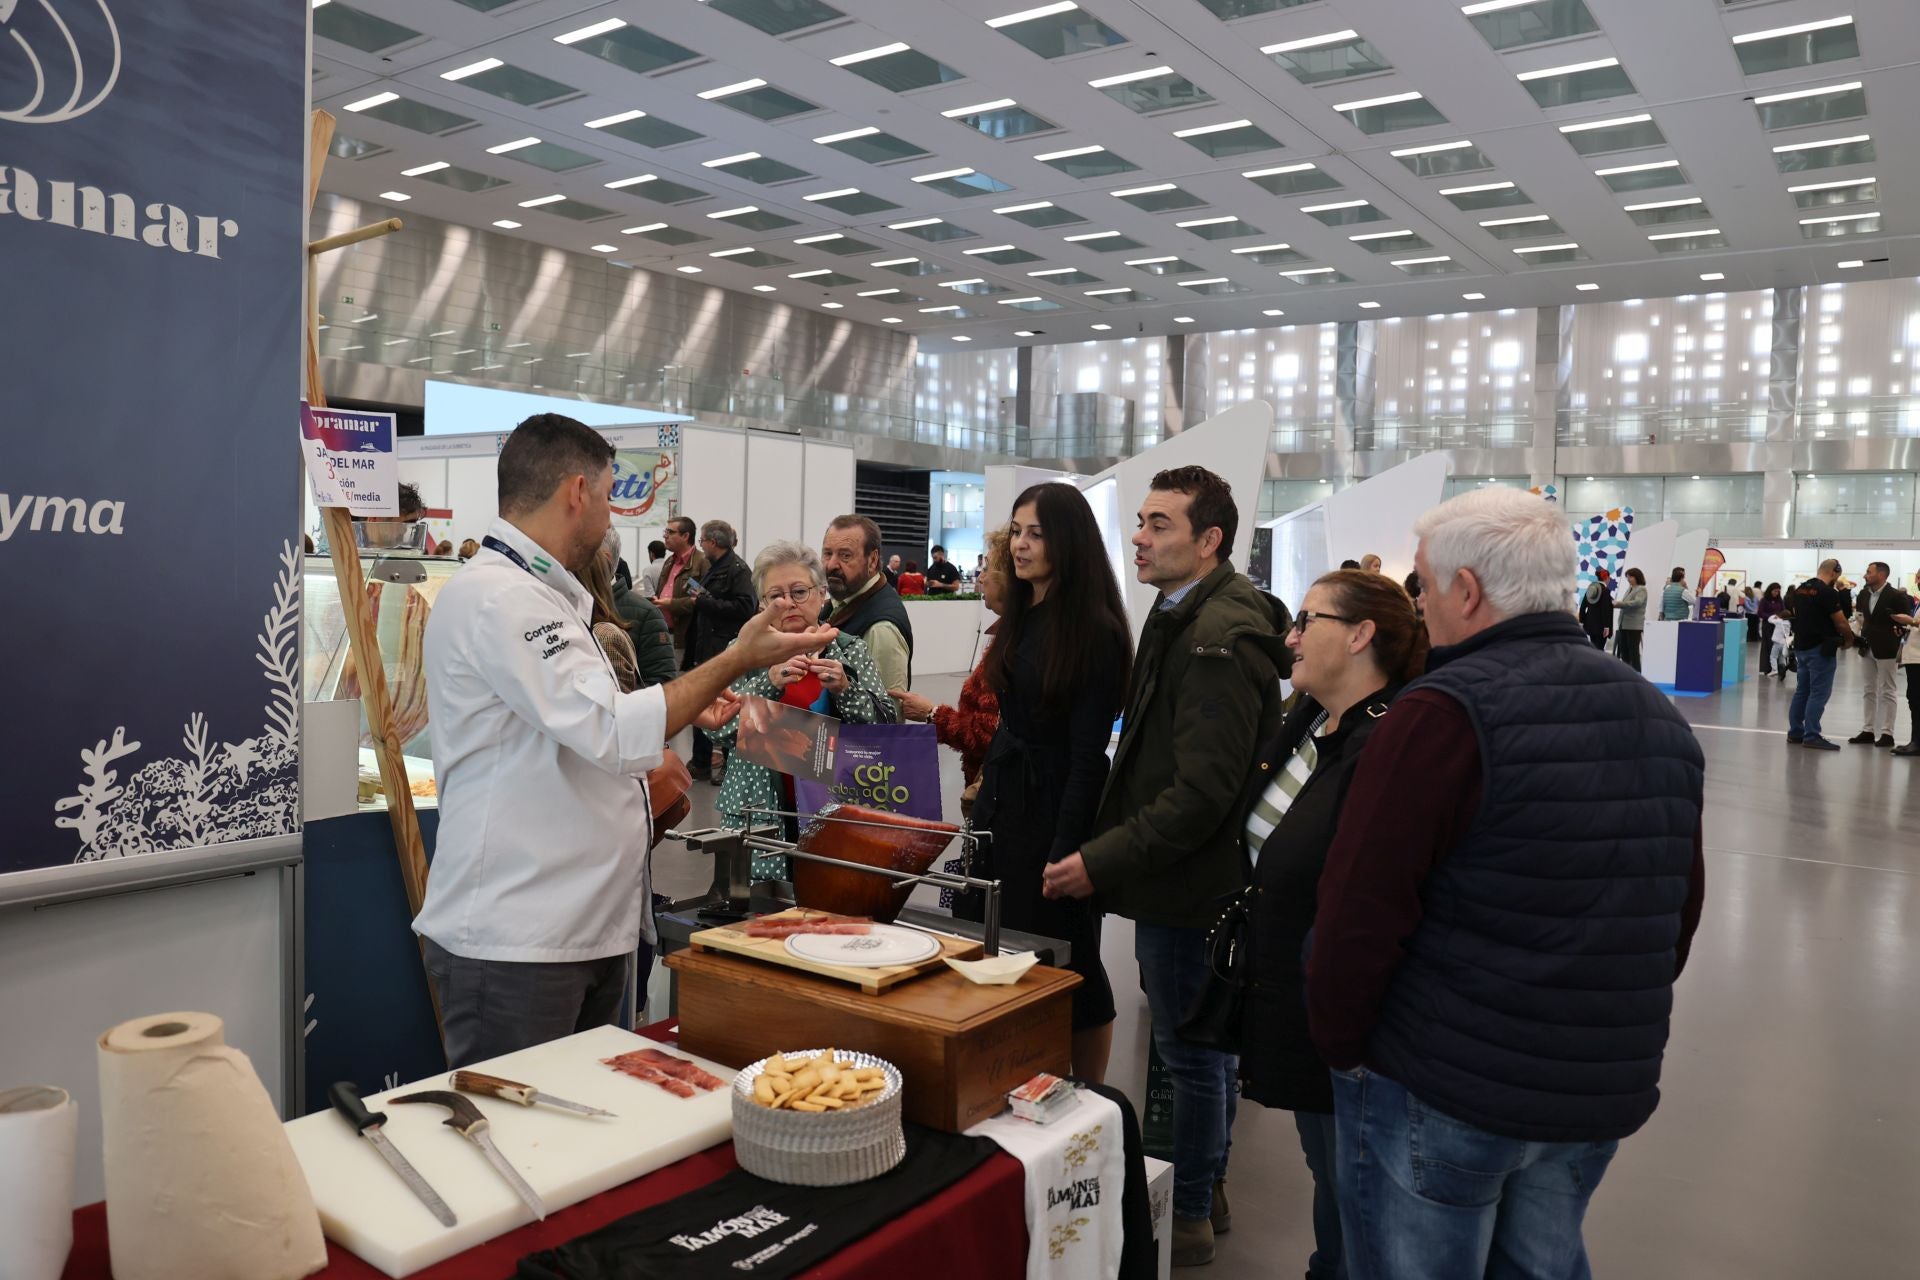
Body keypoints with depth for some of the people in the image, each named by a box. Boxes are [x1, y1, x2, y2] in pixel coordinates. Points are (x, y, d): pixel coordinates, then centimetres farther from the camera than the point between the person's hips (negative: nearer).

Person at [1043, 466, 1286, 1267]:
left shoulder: (1215, 641, -23)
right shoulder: (1190, 620, 10)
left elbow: (1201, 793, -27)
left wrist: (1102, 861, -21)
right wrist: (1111, 850, 13)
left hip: (1189, 880, -10)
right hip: (1201, 875, 10)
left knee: (1189, 1051, 6)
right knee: (1206, 1042, 21)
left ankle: (1187, 1216, 23)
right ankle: (1207, 1190, 37)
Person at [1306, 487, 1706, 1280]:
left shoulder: (1446, 714, -18)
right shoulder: (1660, 719, 6)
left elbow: (1361, 912, -20)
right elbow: (1680, 910, 13)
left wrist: (1340, 1046, -6)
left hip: (1437, 1093, -7)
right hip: (1602, 1095, 7)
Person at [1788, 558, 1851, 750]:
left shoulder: (1799, 590, 10)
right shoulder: (1828, 593, -15)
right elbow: (1841, 623, -11)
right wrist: (1849, 639, 6)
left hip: (1801, 646, 8)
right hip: (1820, 649, -8)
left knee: (1802, 691, 14)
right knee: (1819, 693, -5)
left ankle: (1795, 732, 18)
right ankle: (1811, 736, -5)